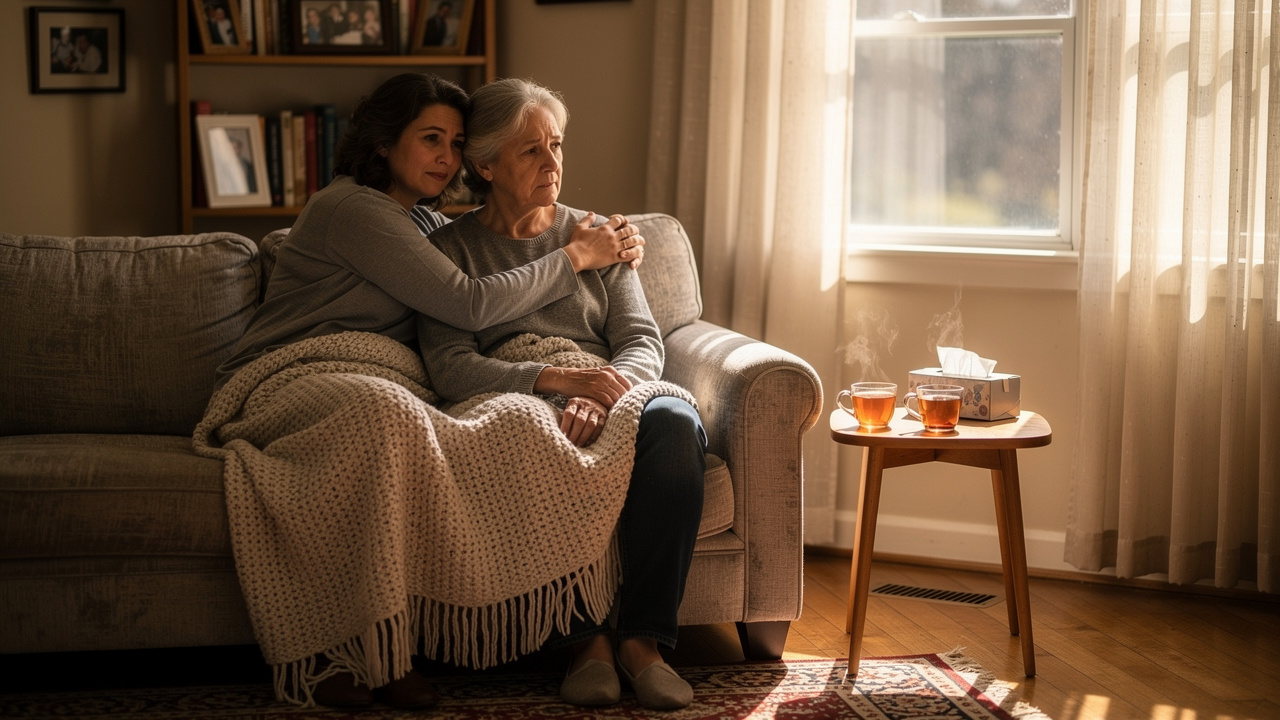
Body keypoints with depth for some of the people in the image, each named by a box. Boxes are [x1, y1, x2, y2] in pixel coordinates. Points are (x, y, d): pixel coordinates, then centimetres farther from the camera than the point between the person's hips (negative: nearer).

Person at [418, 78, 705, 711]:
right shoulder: (452, 248, 11)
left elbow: (643, 344, 8)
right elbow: (449, 367, -4)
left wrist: (600, 395, -17)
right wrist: (557, 380, -20)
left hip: (613, 398, 3)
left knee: (674, 421, -33)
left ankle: (643, 637, -29)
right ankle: (584, 637, -31)